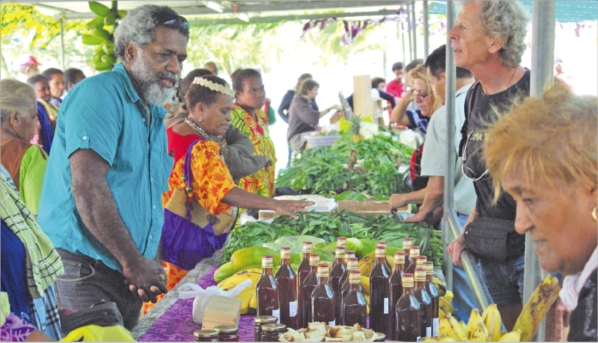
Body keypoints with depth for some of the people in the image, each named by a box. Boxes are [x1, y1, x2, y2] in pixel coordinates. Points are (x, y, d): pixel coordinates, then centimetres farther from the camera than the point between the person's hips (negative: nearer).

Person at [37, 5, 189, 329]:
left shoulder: (155, 115, 16)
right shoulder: (100, 93, -12)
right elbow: (87, 185, -23)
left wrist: (150, 265, 3)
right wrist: (133, 261, -18)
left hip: (128, 277, 9)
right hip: (84, 274, -9)